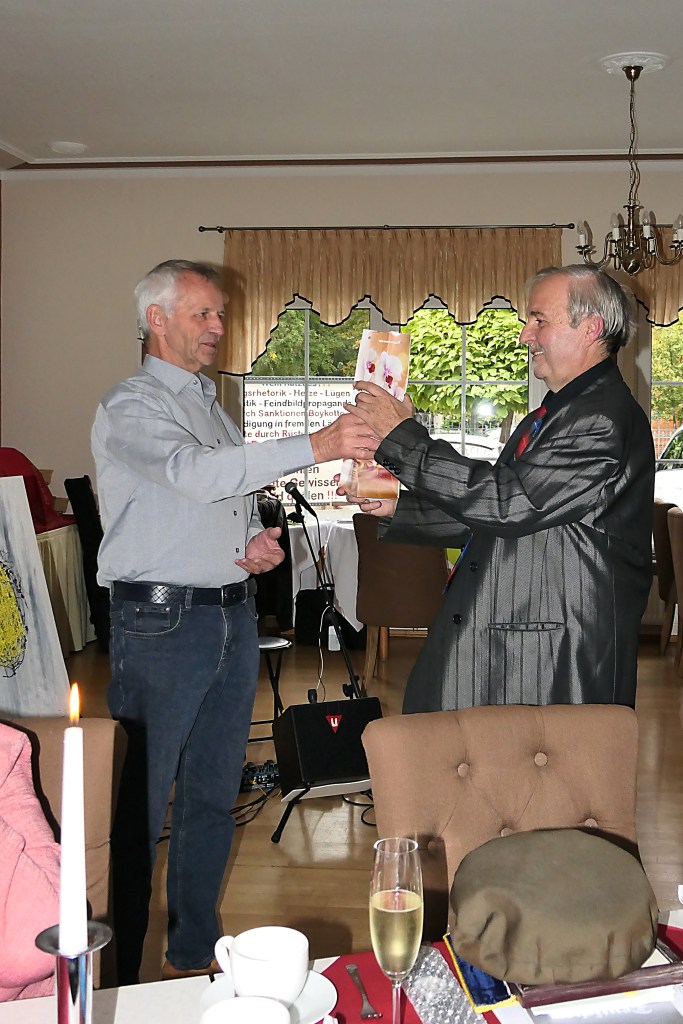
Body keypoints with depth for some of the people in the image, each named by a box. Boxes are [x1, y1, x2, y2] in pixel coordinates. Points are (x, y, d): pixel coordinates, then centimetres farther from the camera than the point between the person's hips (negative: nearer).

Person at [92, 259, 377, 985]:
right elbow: (196, 473, -27)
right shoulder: (130, 407, -8)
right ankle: (120, 973, 9)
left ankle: (193, 956, 28)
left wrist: (259, 542, 2)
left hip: (233, 618, 8)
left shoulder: (212, 406, 18)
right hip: (161, 624, -8)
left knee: (213, 798, 14)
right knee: (140, 807, -3)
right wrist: (314, 447, -35)